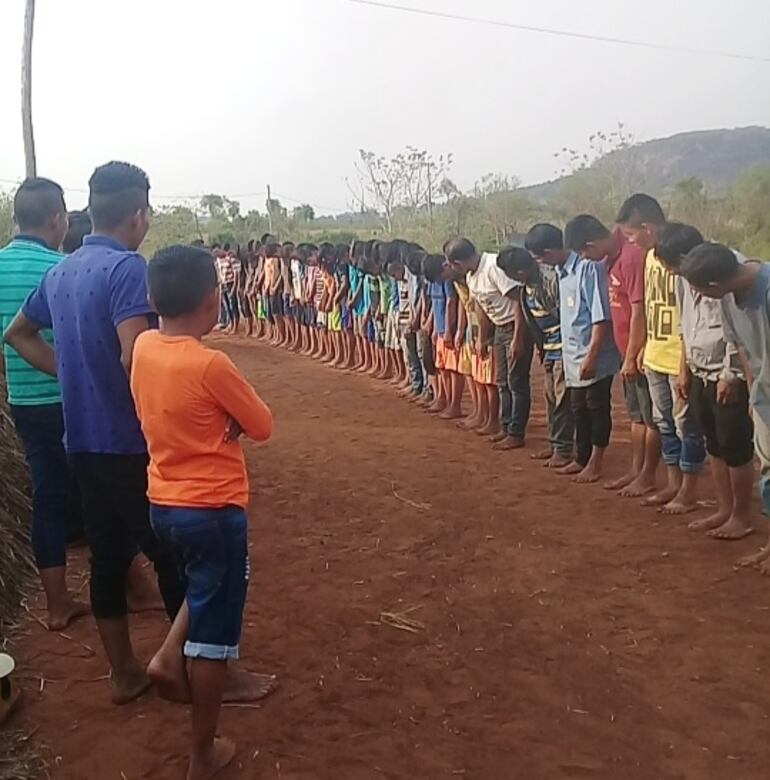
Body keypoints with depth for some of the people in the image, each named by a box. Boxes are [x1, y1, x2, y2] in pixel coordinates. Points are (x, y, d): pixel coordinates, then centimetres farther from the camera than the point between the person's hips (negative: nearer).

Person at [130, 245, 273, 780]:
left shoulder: (143, 348, -2)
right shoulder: (211, 365, -22)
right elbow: (263, 427, -11)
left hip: (164, 504, 7)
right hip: (213, 509, -7)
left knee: (204, 586, 35)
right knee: (214, 633, 8)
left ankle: (169, 656, 20)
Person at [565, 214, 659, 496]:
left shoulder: (632, 257, -22)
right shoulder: (614, 256, 8)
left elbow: (639, 312, -21)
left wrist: (631, 357, -15)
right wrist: (627, 356, 14)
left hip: (641, 353, -9)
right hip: (630, 353, 9)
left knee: (651, 417, 3)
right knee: (637, 415, 17)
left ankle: (647, 477, 12)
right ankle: (635, 470, 27)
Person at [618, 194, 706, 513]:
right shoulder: (651, 256, 8)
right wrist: (646, 347, 15)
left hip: (680, 358, -8)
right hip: (655, 356, 8)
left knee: (686, 424, 3)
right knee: (664, 422, 16)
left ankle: (689, 492, 15)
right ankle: (673, 485, 28)